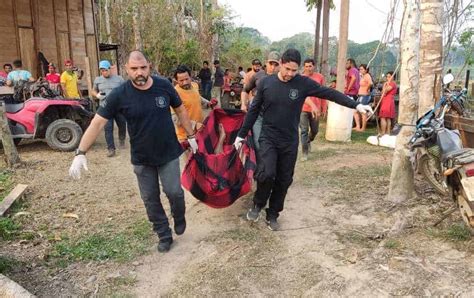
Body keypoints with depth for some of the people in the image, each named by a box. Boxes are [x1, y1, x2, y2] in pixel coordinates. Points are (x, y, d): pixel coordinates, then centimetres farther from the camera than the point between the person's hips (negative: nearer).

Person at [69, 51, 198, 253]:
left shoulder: (164, 86, -10)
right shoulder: (119, 94, -14)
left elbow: (180, 110, 6)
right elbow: (98, 122, -12)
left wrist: (191, 136, 9)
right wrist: (81, 153, -18)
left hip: (169, 153, 0)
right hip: (141, 158, 1)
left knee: (174, 192, 1)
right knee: (150, 199, 9)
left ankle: (179, 218, 34)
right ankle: (164, 236, 28)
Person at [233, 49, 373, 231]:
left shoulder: (304, 83, -6)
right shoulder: (266, 83, -4)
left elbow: (329, 93, -6)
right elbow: (254, 110, 3)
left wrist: (356, 105, -13)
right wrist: (241, 135, 5)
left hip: (290, 142, 2)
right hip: (268, 138, -1)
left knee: (284, 181, 8)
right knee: (267, 174, -20)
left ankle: (272, 215, 28)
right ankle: (258, 204, 10)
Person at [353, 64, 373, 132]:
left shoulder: (367, 76, -12)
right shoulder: (362, 76, 15)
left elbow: (371, 83, -32)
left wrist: (367, 89, -19)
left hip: (365, 96, -10)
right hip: (360, 96, 10)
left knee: (363, 112, -5)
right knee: (355, 111, 12)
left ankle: (363, 128, 1)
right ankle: (358, 126, 16)